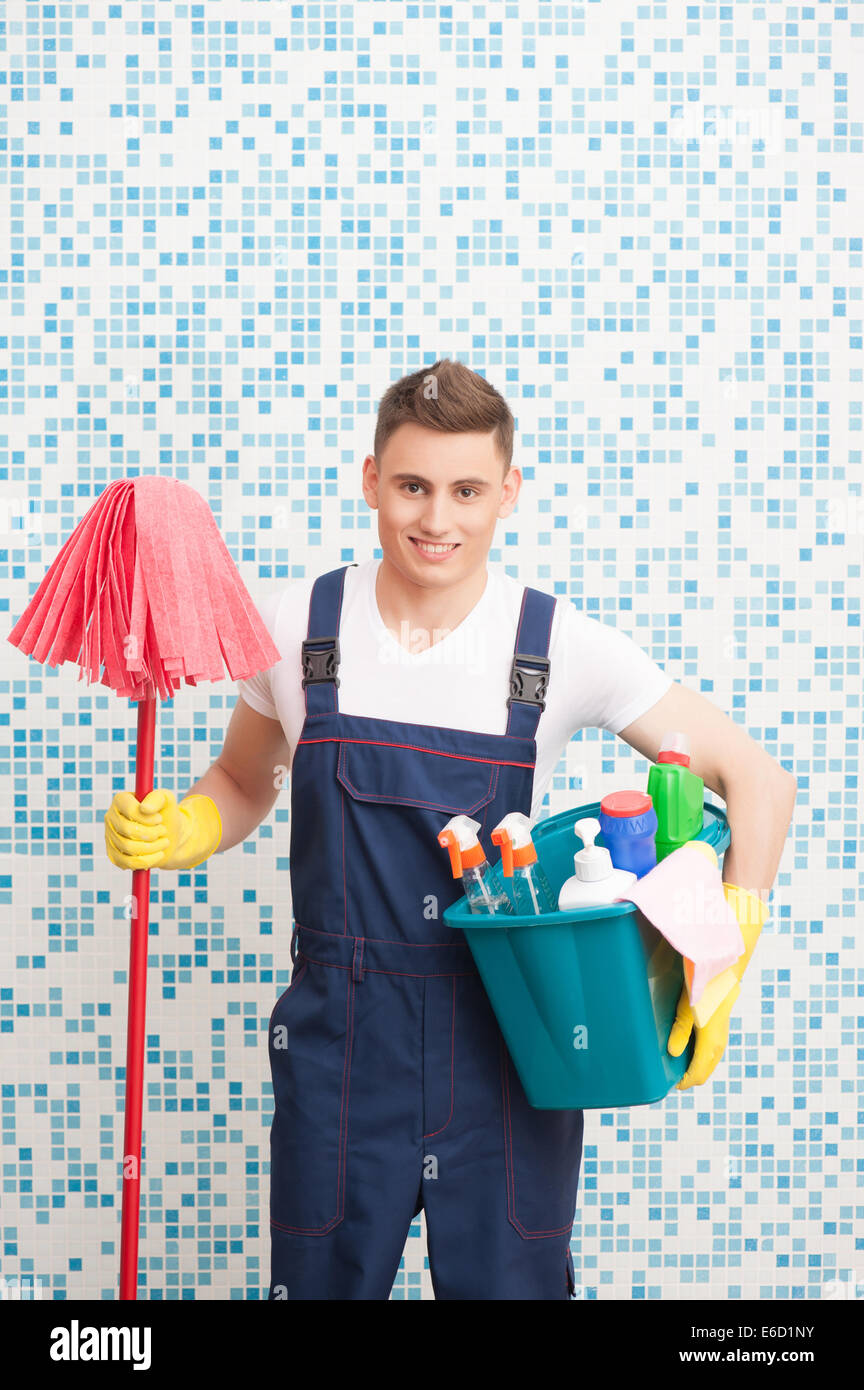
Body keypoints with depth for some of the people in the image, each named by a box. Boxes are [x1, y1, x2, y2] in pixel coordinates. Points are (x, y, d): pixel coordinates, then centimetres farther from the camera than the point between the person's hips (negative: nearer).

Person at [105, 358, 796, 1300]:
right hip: (340, 1039, 1)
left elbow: (756, 780, -4)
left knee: (508, 1282, 11)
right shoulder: (296, 627, -3)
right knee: (321, 1282, 13)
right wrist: (172, 833, -8)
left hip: (507, 1042, -1)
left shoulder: (562, 646, -8)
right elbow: (243, 784, 13)